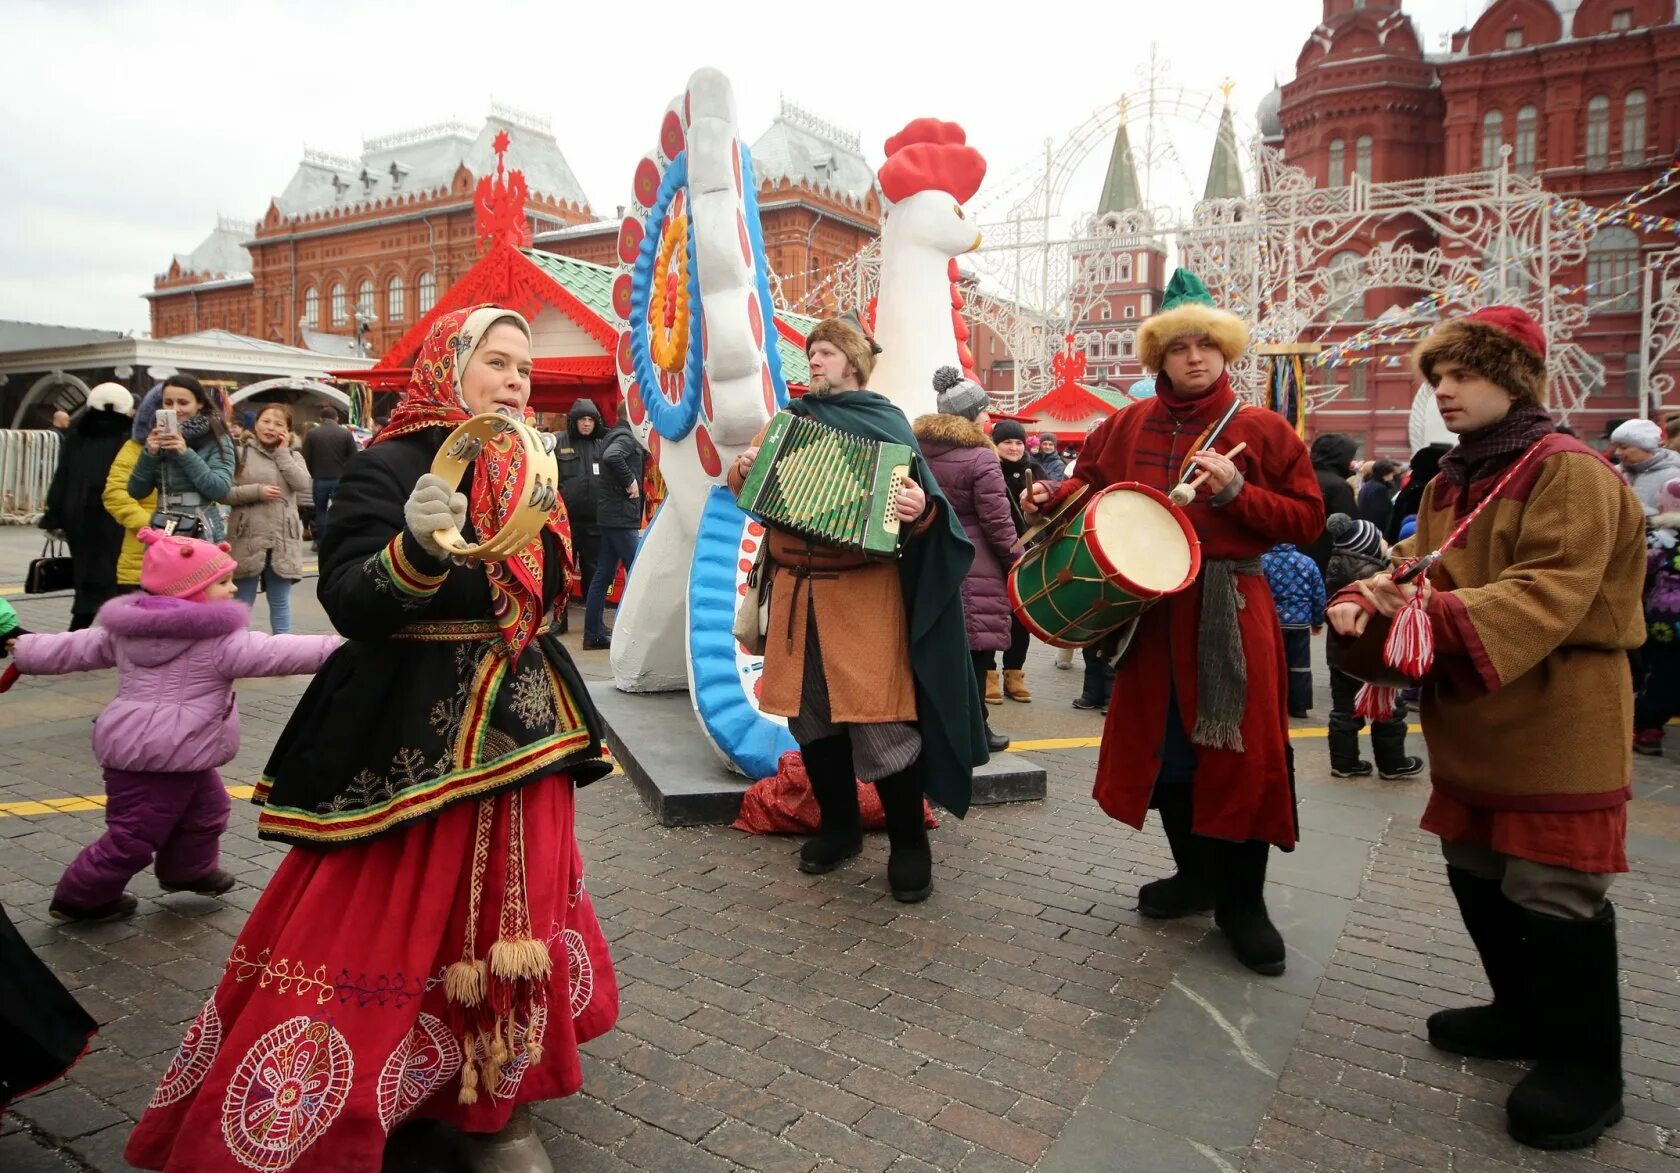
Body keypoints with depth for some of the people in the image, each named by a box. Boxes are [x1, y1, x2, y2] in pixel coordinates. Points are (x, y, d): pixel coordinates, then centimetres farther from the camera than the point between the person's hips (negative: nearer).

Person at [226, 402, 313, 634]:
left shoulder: (292, 456, 12)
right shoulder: (241, 453, 3)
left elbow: (303, 484, -9)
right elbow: (224, 492, -4)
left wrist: (282, 451, -3)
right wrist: (256, 491, -14)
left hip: (283, 540, 2)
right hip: (248, 538, -2)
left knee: (280, 600, 10)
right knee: (243, 601, 5)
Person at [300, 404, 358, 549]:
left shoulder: (312, 433, 0)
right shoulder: (346, 433, -3)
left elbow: (306, 458, 0)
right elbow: (353, 457, -3)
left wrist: (314, 474, 14)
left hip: (320, 479, 1)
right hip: (340, 479, -1)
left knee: (320, 511, 12)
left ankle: (321, 543, 14)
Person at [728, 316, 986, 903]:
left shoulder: (885, 422, 2)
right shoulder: (790, 419, 14)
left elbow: (924, 502, -5)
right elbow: (743, 482, 17)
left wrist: (920, 508, -28)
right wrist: (743, 469, -6)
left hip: (864, 590, -5)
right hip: (796, 586, 5)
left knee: (880, 716, -6)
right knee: (809, 712, 10)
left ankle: (909, 842, 10)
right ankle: (838, 826, 28)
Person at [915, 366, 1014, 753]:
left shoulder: (918, 451, 8)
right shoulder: (980, 458, -13)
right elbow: (998, 523, -13)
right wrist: (1018, 567, -2)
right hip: (976, 573, -7)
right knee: (974, 650, 0)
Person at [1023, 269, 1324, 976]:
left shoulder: (1262, 430, 0)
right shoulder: (1131, 424, 7)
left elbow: (1307, 520, -2)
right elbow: (1092, 486, 15)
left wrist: (1236, 492, -15)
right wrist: (1054, 497, -6)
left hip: (1230, 608, -3)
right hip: (1149, 604, 3)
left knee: (1239, 749, -2)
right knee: (1161, 743, 12)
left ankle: (1242, 900, 15)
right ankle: (1194, 874, 31)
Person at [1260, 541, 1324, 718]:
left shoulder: (1263, 561, -7)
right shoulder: (1307, 562, 0)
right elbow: (1319, 596, 3)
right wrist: (1318, 622, 13)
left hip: (1272, 623, -1)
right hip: (1300, 622, 2)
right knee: (1300, 666, 9)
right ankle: (1300, 706, 11)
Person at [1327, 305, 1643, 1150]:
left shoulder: (1569, 472, -13)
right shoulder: (1448, 484, 12)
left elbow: (1549, 596, -25)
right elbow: (1419, 574, 7)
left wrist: (1433, 613, -37)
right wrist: (1367, 603, -15)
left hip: (1555, 725, -8)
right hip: (1471, 721, 8)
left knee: (1552, 891, -1)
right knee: (1476, 873, 17)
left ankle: (1585, 1064, 17)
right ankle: (1524, 1011, 36)